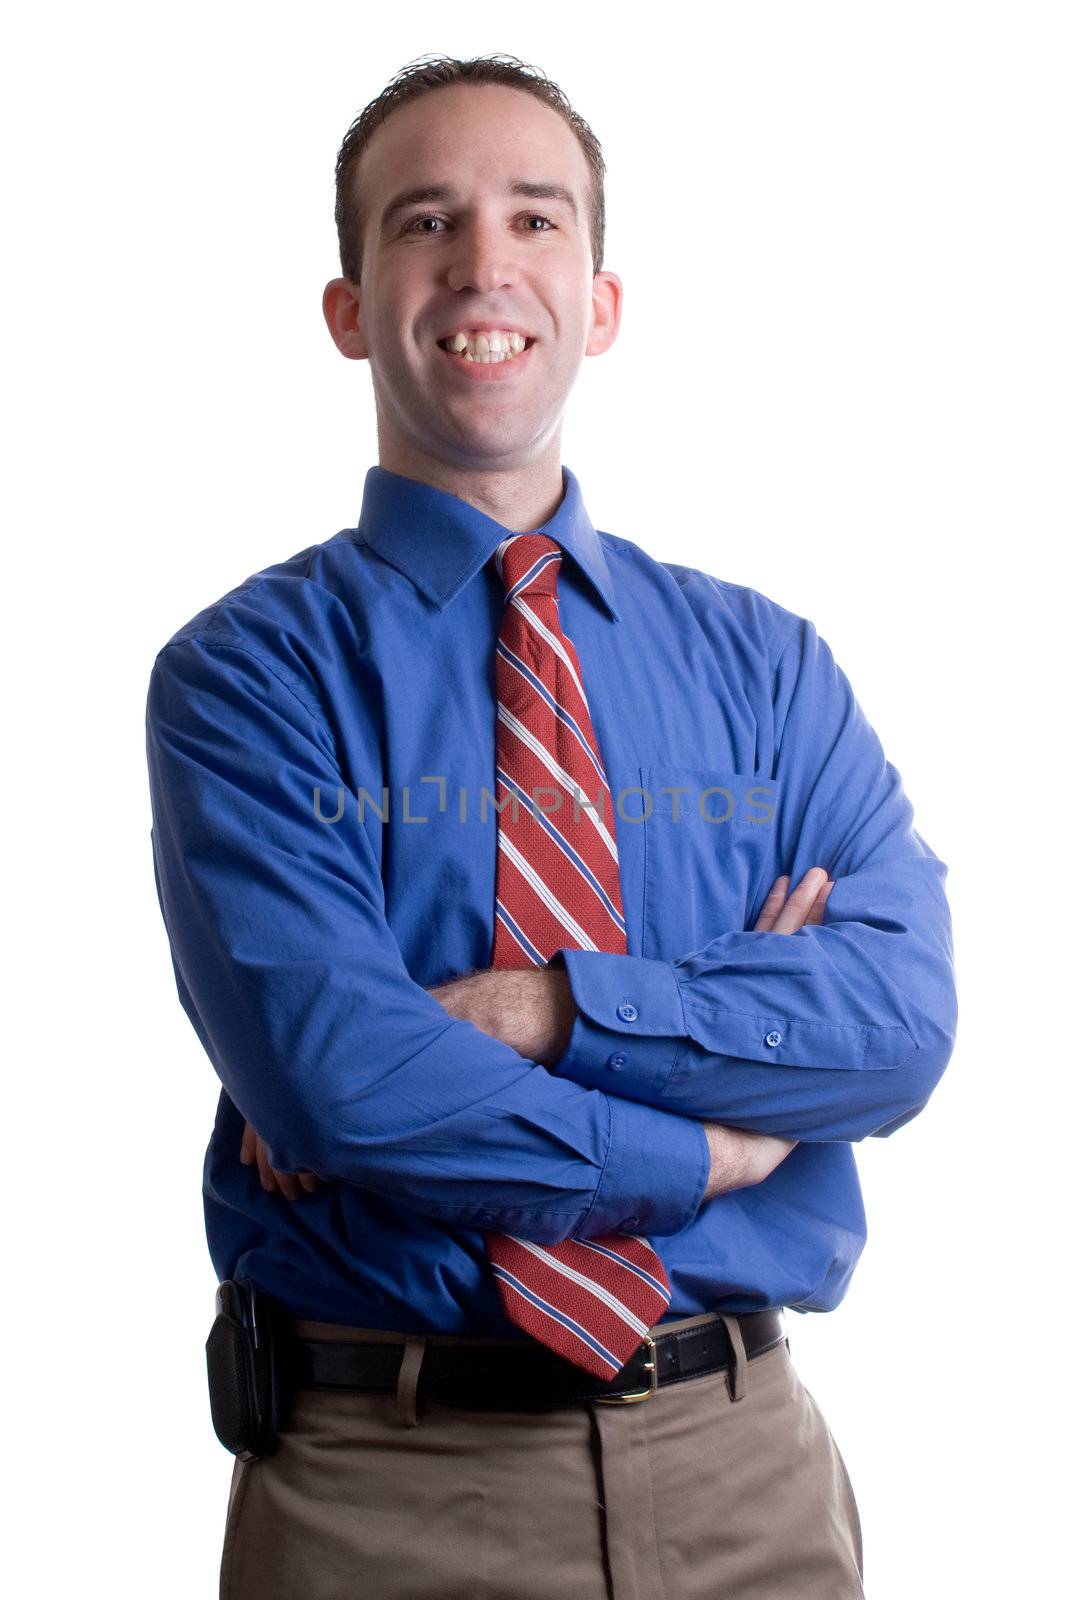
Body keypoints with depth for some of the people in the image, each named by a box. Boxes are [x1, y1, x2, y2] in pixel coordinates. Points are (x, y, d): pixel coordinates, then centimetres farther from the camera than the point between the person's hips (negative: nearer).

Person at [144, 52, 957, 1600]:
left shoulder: (767, 658, 4)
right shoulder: (250, 670, -5)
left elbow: (903, 1010, -10)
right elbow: (327, 1070, -18)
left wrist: (540, 1009, -20)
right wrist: (706, 1145, -13)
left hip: (747, 1465, 3)